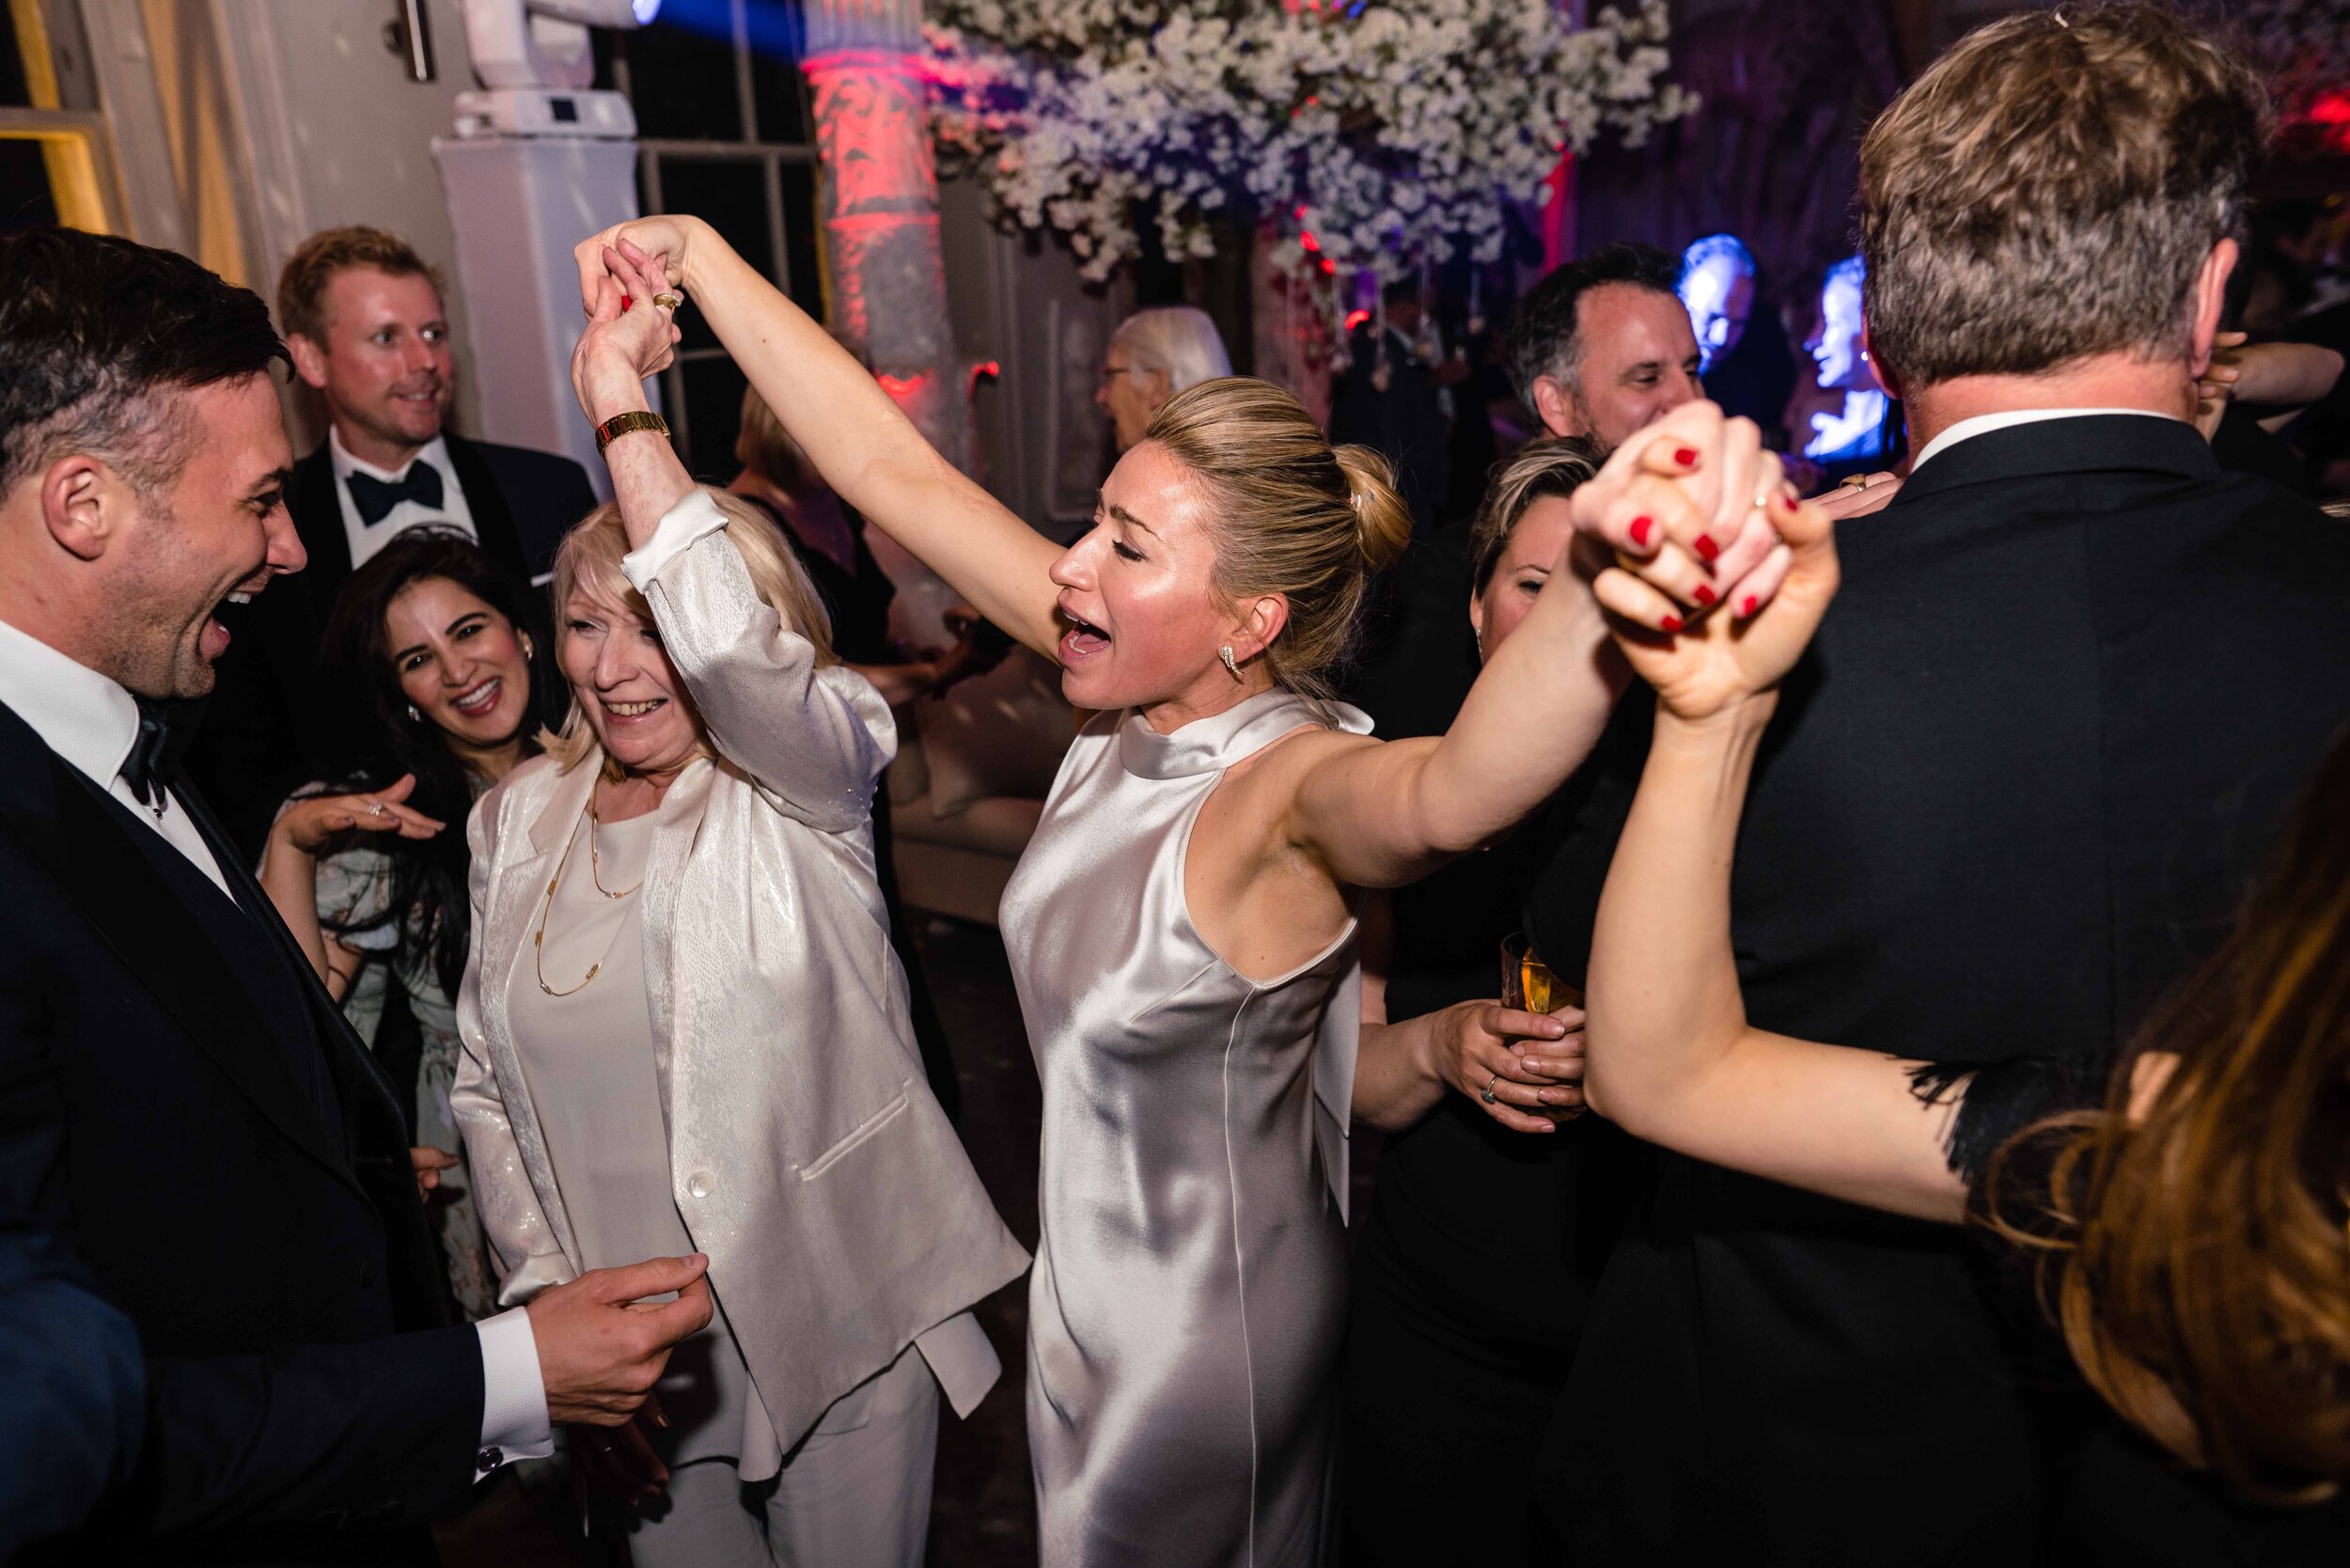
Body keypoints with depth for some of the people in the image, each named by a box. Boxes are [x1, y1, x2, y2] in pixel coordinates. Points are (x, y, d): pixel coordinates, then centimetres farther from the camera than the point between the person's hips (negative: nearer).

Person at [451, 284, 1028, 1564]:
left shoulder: (806, 780, -12)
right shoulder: (517, 819, 1)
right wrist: (552, 1300, -2)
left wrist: (617, 398, -32)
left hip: (842, 1325, -3)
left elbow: (731, 648, -36)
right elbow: (485, 1083, 6)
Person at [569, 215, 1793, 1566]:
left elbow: (1449, 794, -55)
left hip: (1210, 1340, -6)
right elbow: (890, 469, -9)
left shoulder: (1293, 785, -30)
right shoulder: (1142, 699, -11)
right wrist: (698, 254, -7)